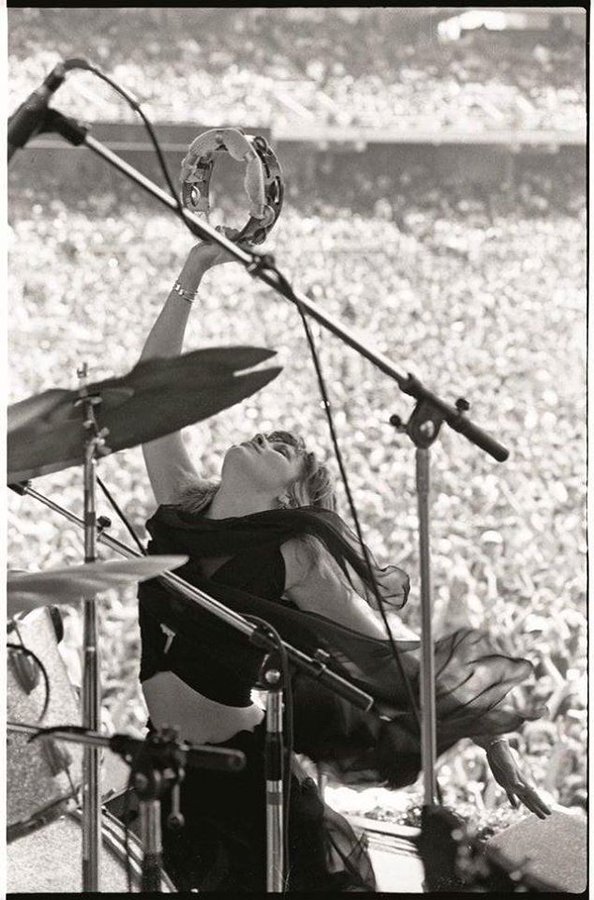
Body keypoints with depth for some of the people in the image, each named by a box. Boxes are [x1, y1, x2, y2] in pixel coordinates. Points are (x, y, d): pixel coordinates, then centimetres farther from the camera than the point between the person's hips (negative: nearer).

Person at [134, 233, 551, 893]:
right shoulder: (184, 509, 5)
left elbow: (401, 654, -8)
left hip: (244, 772, -5)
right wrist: (188, 282, 1)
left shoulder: (296, 554, -9)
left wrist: (493, 745, -12)